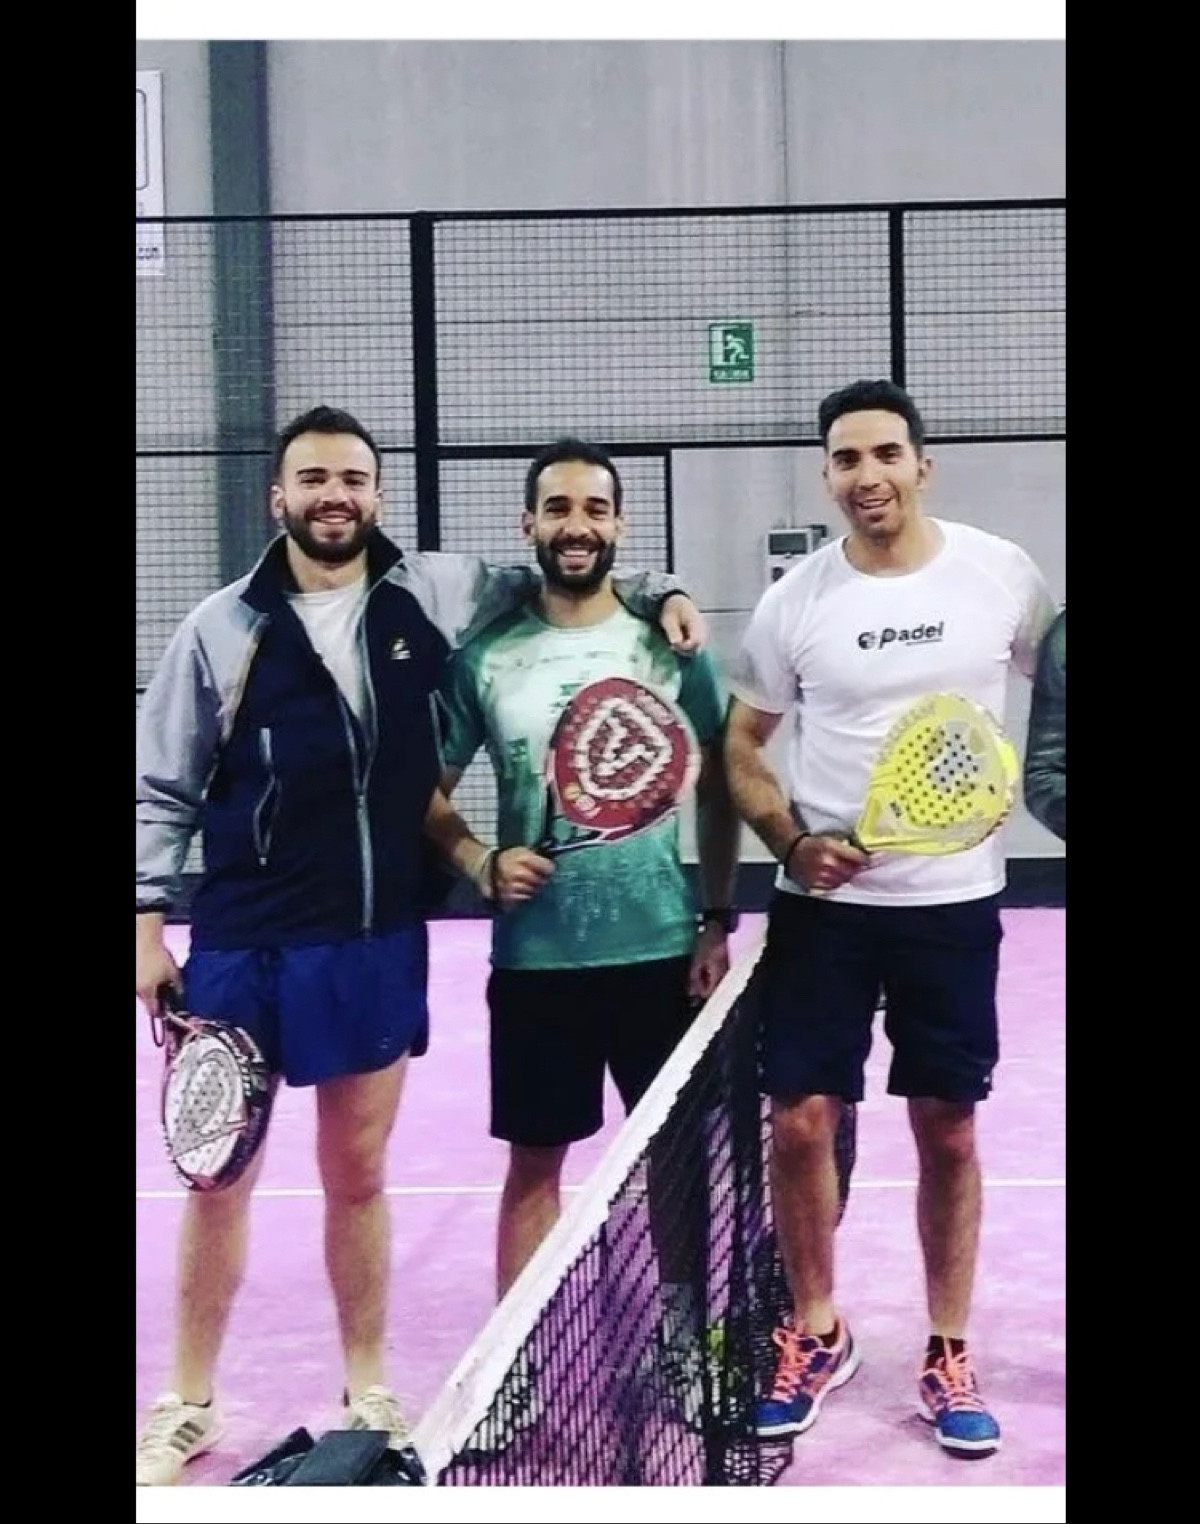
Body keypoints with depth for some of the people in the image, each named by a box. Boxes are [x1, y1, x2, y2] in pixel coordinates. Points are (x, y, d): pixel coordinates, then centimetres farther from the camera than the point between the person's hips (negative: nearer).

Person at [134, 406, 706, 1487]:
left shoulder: (437, 594, 2)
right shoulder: (222, 628, -2)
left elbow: (554, 577, 19)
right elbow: (161, 791, 2)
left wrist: (658, 592, 4)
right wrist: (148, 923, -2)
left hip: (380, 942, 1)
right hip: (243, 943, -1)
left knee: (358, 1173, 12)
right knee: (219, 1176, 8)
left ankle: (369, 1389, 30)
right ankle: (189, 1405, 25)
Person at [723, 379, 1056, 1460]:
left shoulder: (1004, 577, -3)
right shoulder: (794, 601, -3)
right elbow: (740, 748, 3)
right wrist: (791, 842, -12)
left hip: (955, 901, 0)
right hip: (823, 904, 0)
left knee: (947, 1130, 7)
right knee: (800, 1122, 1)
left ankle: (948, 1354, 24)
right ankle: (817, 1336, 23)